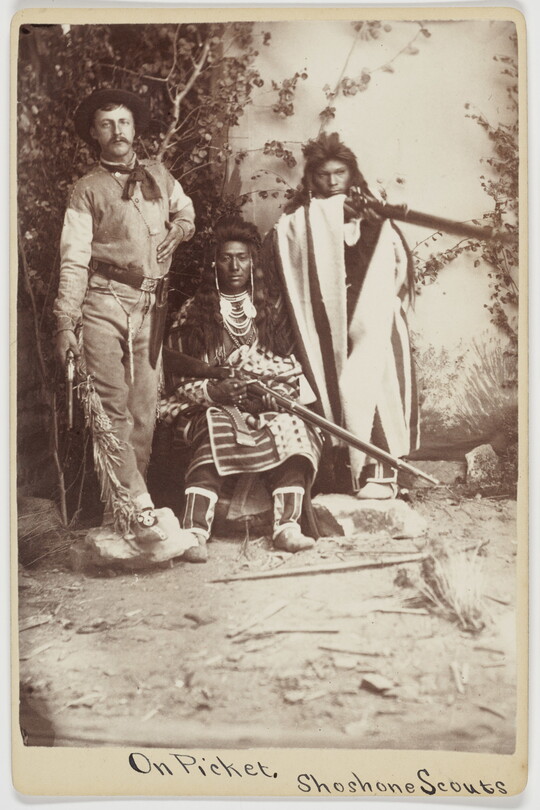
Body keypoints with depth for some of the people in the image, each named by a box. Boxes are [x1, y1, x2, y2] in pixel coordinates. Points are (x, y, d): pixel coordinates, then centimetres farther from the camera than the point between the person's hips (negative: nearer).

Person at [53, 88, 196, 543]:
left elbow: (186, 212, 33)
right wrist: (66, 322, -9)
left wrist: (179, 229, 8)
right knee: (110, 409, -11)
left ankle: (123, 511, 12)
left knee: (144, 408, 2)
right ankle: (137, 509, -12)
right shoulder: (87, 190, 5)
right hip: (104, 304, -3)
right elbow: (74, 259, -1)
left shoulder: (159, 177, 17)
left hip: (151, 305, 4)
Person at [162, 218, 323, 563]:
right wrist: (213, 390, -14)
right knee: (215, 432, -34)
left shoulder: (274, 308, 17)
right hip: (213, 406, -2)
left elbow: (296, 364, 11)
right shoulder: (192, 314, 11)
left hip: (270, 405, 2)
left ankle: (288, 525, -38)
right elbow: (181, 381, 6)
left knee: (291, 429, -30)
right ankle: (195, 532, -46)